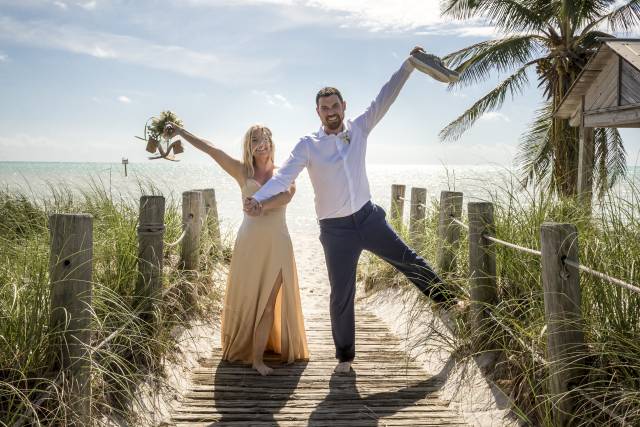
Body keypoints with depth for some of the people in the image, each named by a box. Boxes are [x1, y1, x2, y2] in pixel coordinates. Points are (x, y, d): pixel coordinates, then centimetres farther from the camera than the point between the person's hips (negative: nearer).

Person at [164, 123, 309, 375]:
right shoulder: (243, 172, 7)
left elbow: (288, 193, -15)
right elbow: (209, 149, 2)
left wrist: (262, 205, -25)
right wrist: (180, 132, -1)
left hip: (277, 245, 0)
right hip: (249, 242, 0)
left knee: (269, 302, -1)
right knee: (246, 298, 4)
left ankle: (258, 358, 2)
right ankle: (244, 349, 21)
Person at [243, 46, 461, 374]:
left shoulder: (358, 129, 1)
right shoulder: (308, 145, -8)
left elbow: (384, 99, -1)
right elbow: (284, 175, -18)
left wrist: (407, 66, -6)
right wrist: (258, 198, -35)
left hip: (368, 217, 3)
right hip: (336, 229, -2)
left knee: (409, 260, 11)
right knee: (341, 295, 4)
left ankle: (447, 300, 37)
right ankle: (344, 356, 21)